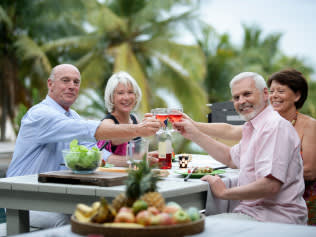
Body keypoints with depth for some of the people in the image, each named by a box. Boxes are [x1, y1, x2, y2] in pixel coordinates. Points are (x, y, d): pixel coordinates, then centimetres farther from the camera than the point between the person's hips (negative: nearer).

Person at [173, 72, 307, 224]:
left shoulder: (276, 126, -17)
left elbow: (270, 185, -26)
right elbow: (232, 158, 31)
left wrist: (224, 193, -14)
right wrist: (195, 134, 24)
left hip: (276, 216, -9)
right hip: (251, 210, 9)